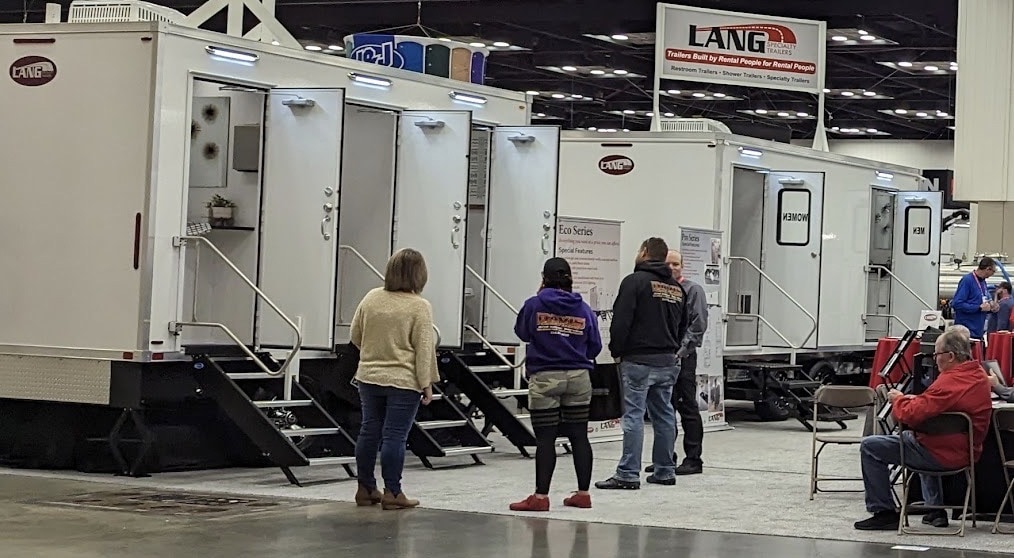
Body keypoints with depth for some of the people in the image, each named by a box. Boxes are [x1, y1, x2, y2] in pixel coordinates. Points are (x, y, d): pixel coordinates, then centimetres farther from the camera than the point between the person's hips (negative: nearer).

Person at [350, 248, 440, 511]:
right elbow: (424, 350, -13)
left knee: (370, 432, 13)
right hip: (403, 381, -5)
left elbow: (355, 336, 12)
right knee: (395, 436, -1)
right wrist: (426, 384, -7)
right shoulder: (420, 307, -12)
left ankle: (366, 488, 22)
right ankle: (392, 492, 2)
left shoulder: (371, 298, 2)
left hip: (369, 378, 5)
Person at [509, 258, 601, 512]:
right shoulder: (584, 309, 1)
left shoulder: (534, 305, -7)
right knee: (579, 436, 9)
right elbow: (595, 347, 6)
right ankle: (583, 493, 14)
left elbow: (522, 332, 11)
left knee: (545, 438, -2)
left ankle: (541, 496, -3)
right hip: (578, 377, 3)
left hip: (544, 379, -3)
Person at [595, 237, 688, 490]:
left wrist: (616, 351, -3)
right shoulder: (677, 288, 15)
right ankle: (665, 471, 17)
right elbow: (682, 326, 20)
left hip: (639, 360, -7)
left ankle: (628, 474, -9)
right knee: (664, 415, 12)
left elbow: (621, 320, -14)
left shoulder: (635, 281, -9)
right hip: (668, 361, 7)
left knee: (633, 415, -7)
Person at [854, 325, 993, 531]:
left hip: (943, 455, -9)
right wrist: (916, 399, 5)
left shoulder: (949, 382, -27)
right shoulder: (979, 375, 3)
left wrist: (899, 399, -7)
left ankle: (884, 512, 4)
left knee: (869, 447, -2)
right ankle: (936, 510, 38)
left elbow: (911, 415, -28)